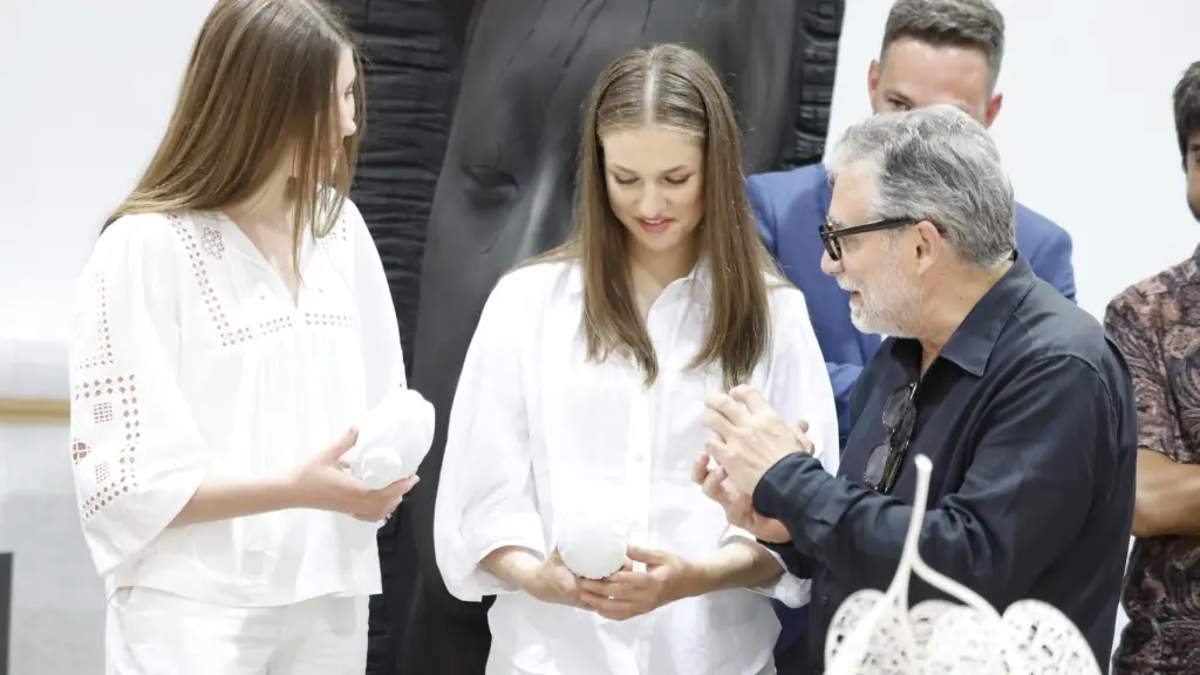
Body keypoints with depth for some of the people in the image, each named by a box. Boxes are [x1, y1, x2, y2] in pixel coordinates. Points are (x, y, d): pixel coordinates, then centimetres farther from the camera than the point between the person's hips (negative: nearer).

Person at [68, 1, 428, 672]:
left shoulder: (339, 225, 7)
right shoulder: (145, 248, -12)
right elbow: (128, 482, -13)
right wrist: (297, 489, -21)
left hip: (330, 603, 5)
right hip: (196, 617, -5)